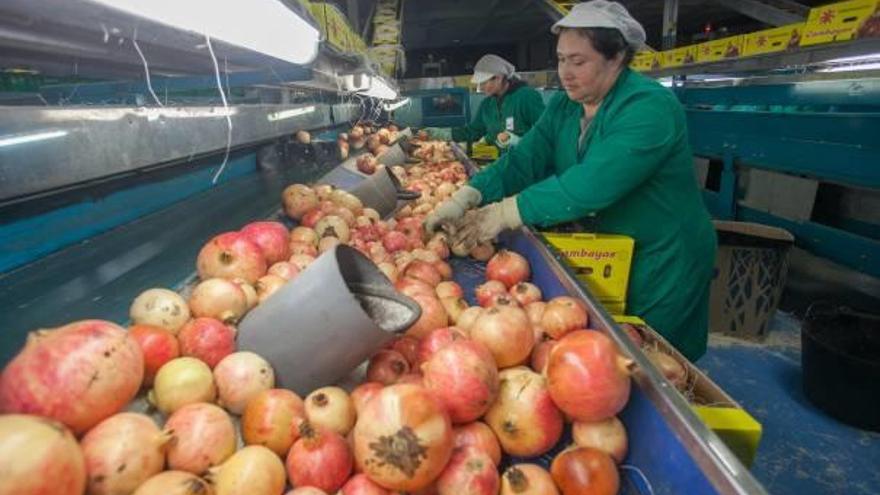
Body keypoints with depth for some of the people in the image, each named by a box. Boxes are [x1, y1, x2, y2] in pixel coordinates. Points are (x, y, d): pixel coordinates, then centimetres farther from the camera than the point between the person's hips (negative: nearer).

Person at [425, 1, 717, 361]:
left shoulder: (649, 107, -24)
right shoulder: (563, 107, 1)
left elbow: (590, 185, -34)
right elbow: (522, 161, -9)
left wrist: (505, 213, -31)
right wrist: (465, 198, -24)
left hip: (663, 264, -6)